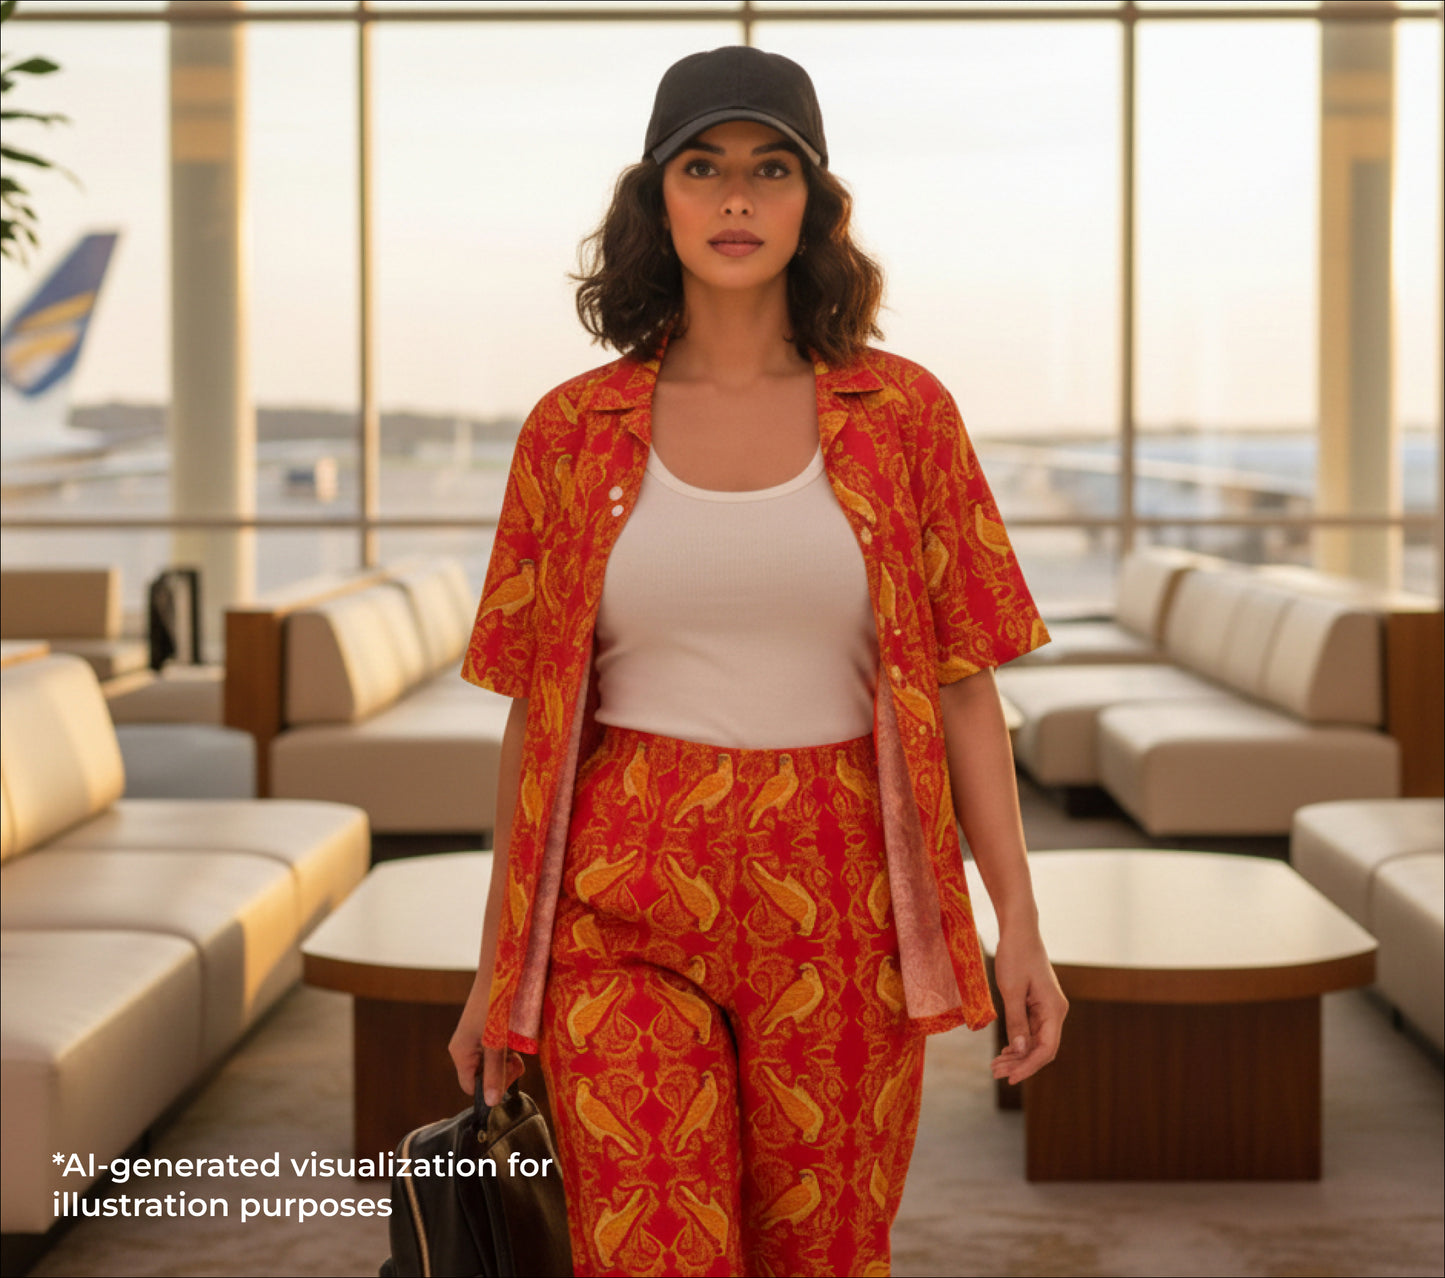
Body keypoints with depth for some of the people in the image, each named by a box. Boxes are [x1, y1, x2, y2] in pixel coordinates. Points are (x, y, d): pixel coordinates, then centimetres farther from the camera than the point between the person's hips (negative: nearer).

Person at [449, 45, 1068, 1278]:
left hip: (836, 911, 1)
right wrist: (496, 969, 9)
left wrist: (1020, 922, -4)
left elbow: (963, 682, 3)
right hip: (626, 910, 0)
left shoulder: (903, 414, 3)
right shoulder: (573, 432, 3)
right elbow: (536, 712, 8)